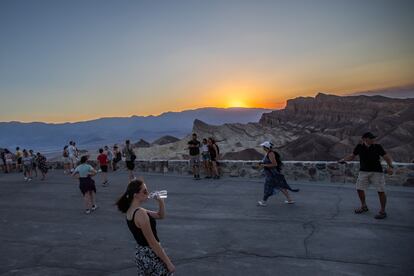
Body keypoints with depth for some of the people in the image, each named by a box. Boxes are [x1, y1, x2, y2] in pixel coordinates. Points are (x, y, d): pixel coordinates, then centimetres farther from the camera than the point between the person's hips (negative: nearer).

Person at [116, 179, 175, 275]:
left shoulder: (131, 210, 4)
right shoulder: (140, 213, -25)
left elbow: (161, 216, 12)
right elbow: (153, 243, -22)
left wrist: (160, 201, -5)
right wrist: (168, 263, -16)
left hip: (141, 254, 9)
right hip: (152, 256, -9)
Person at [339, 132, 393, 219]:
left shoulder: (377, 147, -7)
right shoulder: (359, 147, -2)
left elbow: (387, 157, -5)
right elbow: (352, 156, 9)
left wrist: (390, 166, -22)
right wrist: (344, 159, -7)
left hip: (377, 172, -3)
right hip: (363, 171, 3)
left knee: (381, 191, -5)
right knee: (359, 189, 7)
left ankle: (382, 211, 12)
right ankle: (364, 207, 30)